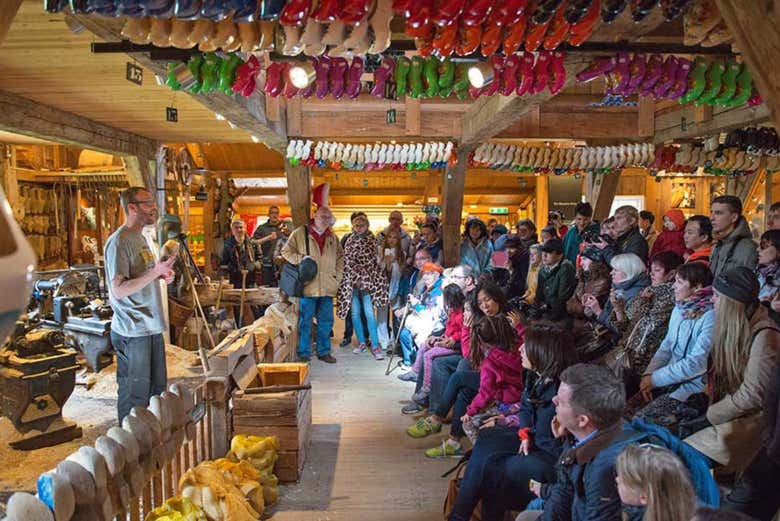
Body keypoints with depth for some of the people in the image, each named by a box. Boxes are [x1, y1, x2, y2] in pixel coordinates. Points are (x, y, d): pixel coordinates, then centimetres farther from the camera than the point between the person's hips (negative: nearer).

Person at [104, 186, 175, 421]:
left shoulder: (140, 237, 13)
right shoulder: (118, 242, -17)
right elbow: (119, 290, -23)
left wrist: (163, 274, 4)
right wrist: (156, 272, -29)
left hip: (151, 326, 10)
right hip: (132, 332, -9)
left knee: (157, 389, 20)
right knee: (135, 396, 5)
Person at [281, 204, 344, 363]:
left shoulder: (333, 237, 14)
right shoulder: (300, 233, -1)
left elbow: (340, 257, 23)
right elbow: (286, 251, 1)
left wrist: (338, 276, 12)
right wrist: (301, 259, -13)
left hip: (327, 287, 5)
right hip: (308, 286, -4)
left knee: (326, 321, 10)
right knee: (305, 321, 1)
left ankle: (324, 351, 23)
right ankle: (304, 353, 13)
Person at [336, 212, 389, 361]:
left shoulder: (372, 239, 4)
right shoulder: (349, 241, 10)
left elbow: (371, 260, 3)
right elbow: (347, 262, 4)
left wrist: (362, 279, -3)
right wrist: (356, 278, -5)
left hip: (367, 280, -3)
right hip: (351, 281, 3)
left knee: (369, 312, -10)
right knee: (355, 312, 5)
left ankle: (375, 346, -7)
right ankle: (361, 342, 19)